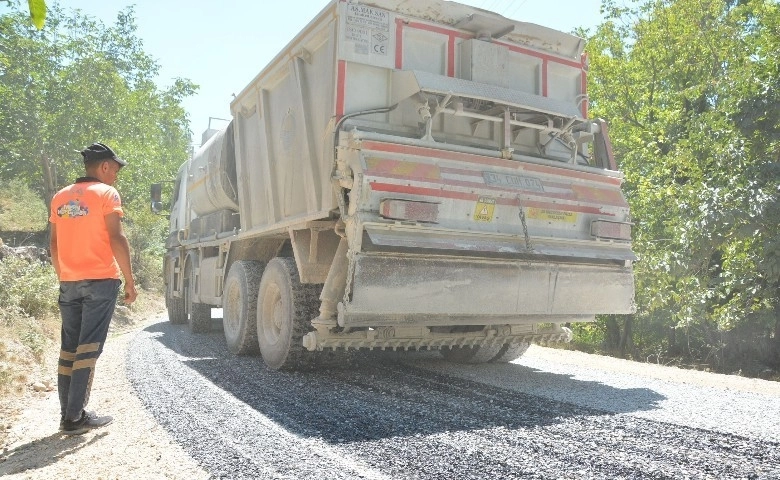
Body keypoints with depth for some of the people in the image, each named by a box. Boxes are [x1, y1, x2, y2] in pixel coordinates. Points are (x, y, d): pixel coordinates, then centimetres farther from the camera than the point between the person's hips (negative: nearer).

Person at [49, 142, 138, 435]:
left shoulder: (60, 197, 14)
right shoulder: (106, 193, -6)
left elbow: (54, 244, 15)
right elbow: (116, 239, -14)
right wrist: (130, 280, -10)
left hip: (69, 282, 6)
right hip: (100, 281, -6)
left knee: (69, 348, 10)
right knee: (89, 348, -4)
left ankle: (66, 414, 13)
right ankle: (75, 418, -3)